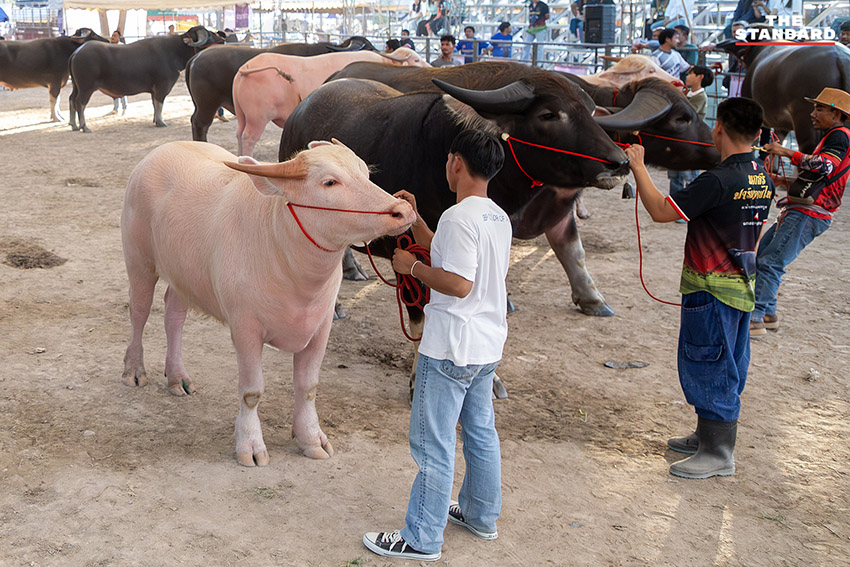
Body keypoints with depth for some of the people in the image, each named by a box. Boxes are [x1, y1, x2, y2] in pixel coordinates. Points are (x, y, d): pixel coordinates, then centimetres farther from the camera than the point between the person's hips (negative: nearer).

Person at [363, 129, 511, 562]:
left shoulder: (458, 218, -19)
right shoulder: (499, 218, 10)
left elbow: (457, 283, -25)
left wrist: (411, 266, -13)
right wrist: (414, 218, 18)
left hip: (450, 350, -10)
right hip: (487, 347, 10)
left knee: (433, 444, 0)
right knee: (481, 433, 21)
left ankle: (421, 539, 10)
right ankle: (481, 516, 37)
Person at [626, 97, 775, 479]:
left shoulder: (719, 180, -22)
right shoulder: (762, 178, 5)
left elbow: (661, 212, -19)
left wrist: (639, 168, -11)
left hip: (712, 290, -9)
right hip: (742, 287, 9)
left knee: (707, 368, 0)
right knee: (726, 368, 18)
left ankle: (718, 455, 8)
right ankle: (710, 435, 32)